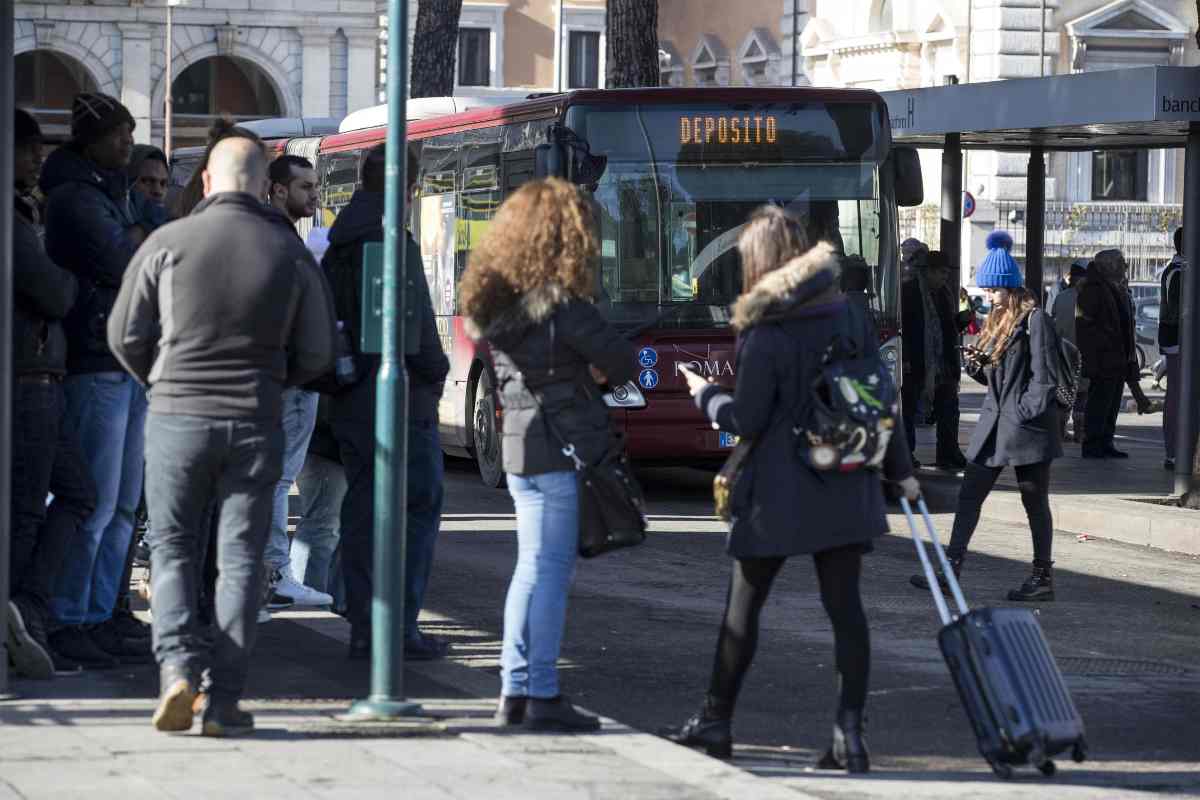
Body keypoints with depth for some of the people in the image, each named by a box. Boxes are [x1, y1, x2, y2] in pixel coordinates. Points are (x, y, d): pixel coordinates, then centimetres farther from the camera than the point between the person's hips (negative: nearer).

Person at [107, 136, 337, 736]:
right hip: (255, 424, 1)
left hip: (176, 416, -1)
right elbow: (317, 354, 5)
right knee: (240, 558, 7)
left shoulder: (169, 243, -4)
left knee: (172, 549, 12)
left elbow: (125, 336, 1)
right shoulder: (291, 253, 0)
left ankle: (177, 664, -10)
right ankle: (223, 699, 3)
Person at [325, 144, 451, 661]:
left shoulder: (339, 246, 11)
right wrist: (437, 372, -4)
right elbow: (414, 326, -19)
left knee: (363, 509, 11)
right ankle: (400, 628, -6)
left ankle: (363, 626, 12)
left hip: (351, 401, 8)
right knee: (419, 506, -2)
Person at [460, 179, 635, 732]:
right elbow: (623, 362, -11)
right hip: (565, 448, -7)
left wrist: (577, 374, 4)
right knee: (553, 570, -2)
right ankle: (543, 696, 0)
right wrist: (596, 373, 11)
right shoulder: (561, 306, -16)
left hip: (518, 447, 7)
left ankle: (514, 690, 17)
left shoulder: (493, 301, 6)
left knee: (533, 567, 15)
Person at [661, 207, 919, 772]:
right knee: (844, 606, 4)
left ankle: (715, 721, 19)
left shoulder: (764, 336, -14)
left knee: (743, 605, 10)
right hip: (845, 488, 4)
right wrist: (899, 470, 14)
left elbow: (746, 421, -11)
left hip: (778, 493, -4)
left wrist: (704, 395, 8)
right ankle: (850, 732, -2)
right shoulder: (850, 316, 2)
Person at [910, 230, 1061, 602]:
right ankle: (950, 571, 4)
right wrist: (976, 365, 0)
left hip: (1028, 427, -8)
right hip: (994, 424, 8)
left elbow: (1043, 376, -14)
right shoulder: (997, 321, 15)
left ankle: (1043, 578, 10)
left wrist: (1026, 414, -18)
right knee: (969, 494, 3)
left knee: (1035, 502, 1)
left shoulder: (1035, 321, -10)